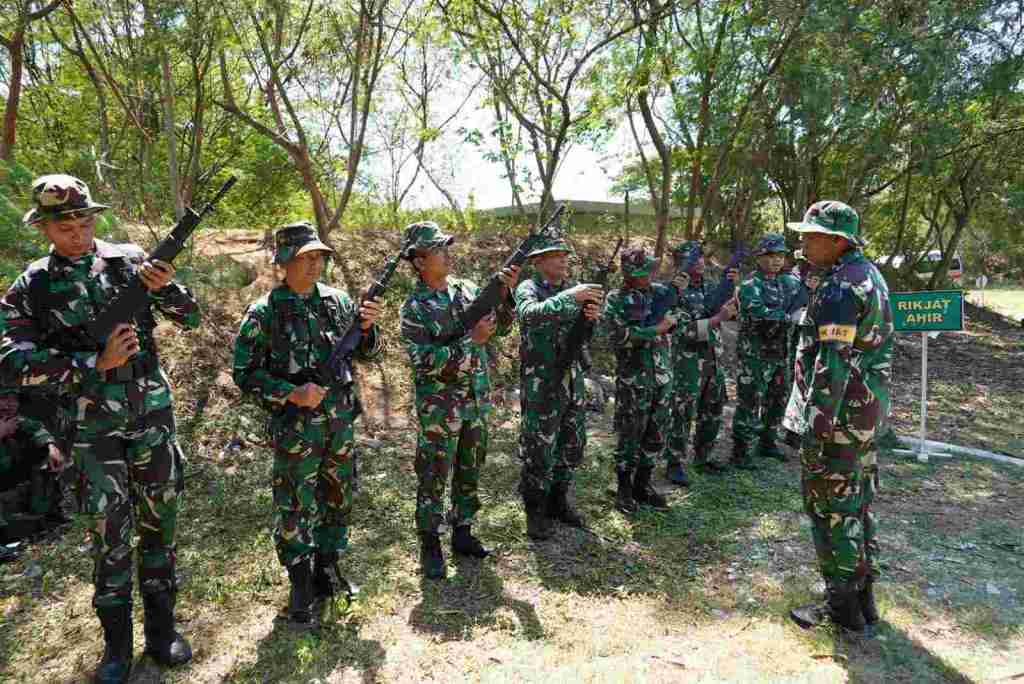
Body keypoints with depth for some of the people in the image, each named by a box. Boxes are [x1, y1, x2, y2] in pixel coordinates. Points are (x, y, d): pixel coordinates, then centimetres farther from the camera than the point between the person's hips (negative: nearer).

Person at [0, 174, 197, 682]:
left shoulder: (129, 259, 2)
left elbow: (191, 318, 4)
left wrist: (163, 287, -16)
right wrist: (97, 362, -19)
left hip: (153, 414, 1)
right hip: (95, 425, -1)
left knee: (159, 523, 9)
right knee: (109, 534, 5)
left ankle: (161, 631, 25)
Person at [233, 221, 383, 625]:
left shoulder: (337, 300, 5)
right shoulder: (265, 312, -8)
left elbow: (368, 354, 10)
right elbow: (244, 372, -8)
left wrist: (367, 327, -11)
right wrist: (291, 394, -20)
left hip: (341, 421, 5)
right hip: (296, 426, -4)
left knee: (337, 501, 16)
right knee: (296, 508, 5)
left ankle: (328, 570, 35)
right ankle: (301, 588, 23)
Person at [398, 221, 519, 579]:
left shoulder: (467, 288, 5)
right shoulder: (414, 308, -12)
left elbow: (502, 325, 5)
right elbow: (425, 361, -20)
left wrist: (505, 294, -13)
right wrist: (472, 341, -23)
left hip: (477, 402, 6)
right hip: (439, 408, -5)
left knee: (469, 474, 16)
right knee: (433, 479, 5)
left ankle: (462, 533, 32)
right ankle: (430, 547, 20)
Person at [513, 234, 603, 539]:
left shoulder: (572, 287, 8)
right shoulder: (528, 288, -8)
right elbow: (530, 314, -31)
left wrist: (593, 316, -19)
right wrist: (570, 297, -39)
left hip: (573, 382, 6)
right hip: (541, 385, -6)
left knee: (572, 447, 15)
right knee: (539, 451, 2)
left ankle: (559, 502, 33)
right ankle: (535, 512, 19)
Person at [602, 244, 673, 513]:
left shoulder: (660, 291, 9)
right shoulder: (616, 300, -6)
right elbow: (618, 336, -18)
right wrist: (656, 330, -17)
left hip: (662, 377, 5)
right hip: (633, 380, -5)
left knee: (656, 437, 12)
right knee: (630, 436, 3)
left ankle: (643, 485, 27)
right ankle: (624, 488, 18)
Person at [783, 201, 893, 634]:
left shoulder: (840, 286, -19)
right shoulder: (869, 274, 13)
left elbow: (833, 362, -24)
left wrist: (817, 427, -23)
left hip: (839, 412, -10)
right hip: (869, 408, 10)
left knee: (830, 505, 2)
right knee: (858, 502, 17)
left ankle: (842, 603, 14)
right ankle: (863, 593, 29)